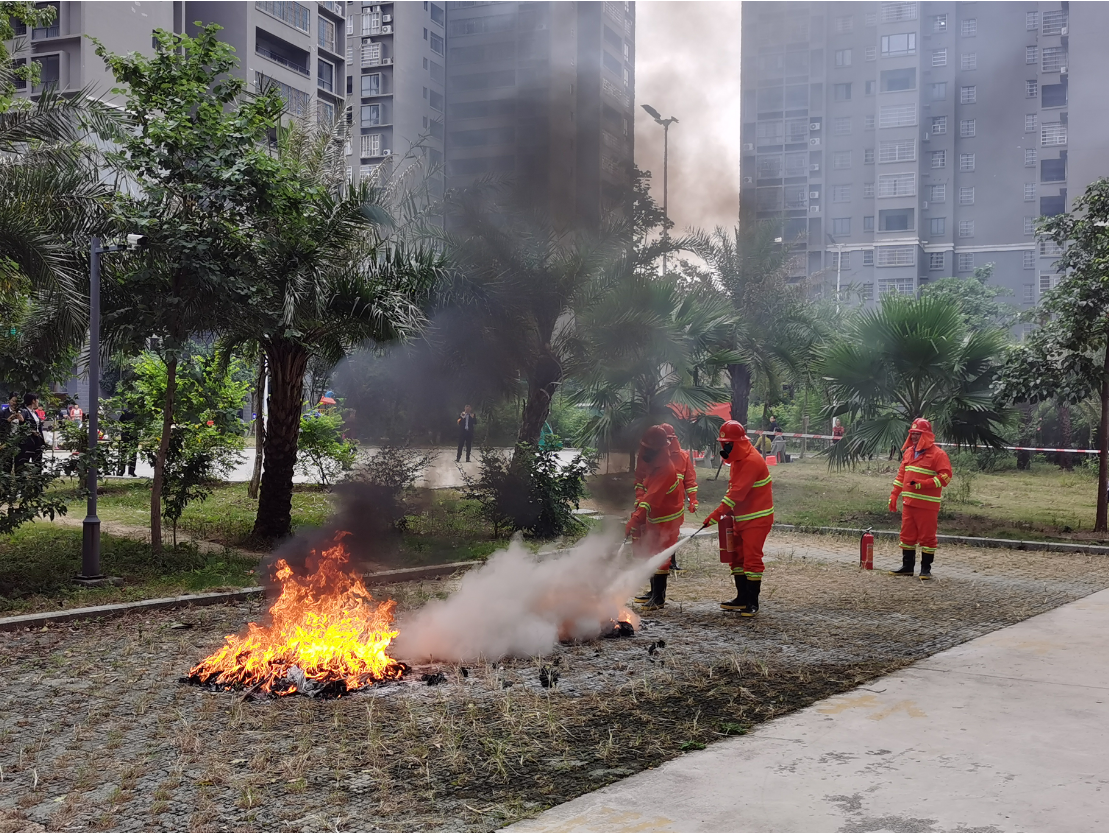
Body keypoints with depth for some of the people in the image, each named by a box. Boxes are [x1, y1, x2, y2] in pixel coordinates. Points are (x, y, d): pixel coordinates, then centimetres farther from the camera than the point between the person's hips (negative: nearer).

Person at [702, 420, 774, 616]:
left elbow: (738, 492, -28)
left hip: (757, 519, -10)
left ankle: (753, 602, -3)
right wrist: (727, 512, 7)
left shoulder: (752, 461, -22)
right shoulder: (737, 460, 10)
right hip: (741, 518, 10)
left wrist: (717, 513, -30)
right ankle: (742, 598, 22)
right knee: (737, 557, 13)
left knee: (751, 559, -9)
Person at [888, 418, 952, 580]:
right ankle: (907, 567, 21)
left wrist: (923, 484, -22)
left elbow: (945, 476, -14)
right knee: (907, 535, 11)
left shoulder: (937, 454, -8)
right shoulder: (908, 452, 14)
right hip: (908, 502, 7)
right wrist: (894, 495, 13)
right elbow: (901, 474, 19)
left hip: (927, 504, -7)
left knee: (927, 536, 0)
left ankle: (926, 569, 9)